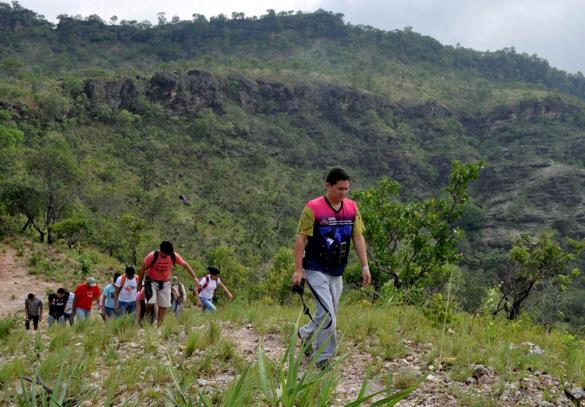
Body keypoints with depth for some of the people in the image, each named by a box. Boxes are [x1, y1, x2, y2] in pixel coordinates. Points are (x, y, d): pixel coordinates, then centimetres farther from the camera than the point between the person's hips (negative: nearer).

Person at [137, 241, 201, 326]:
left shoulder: (174, 256, -16)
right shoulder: (152, 256, -24)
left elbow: (185, 265, -4)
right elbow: (143, 269, -11)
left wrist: (195, 278, -8)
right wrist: (139, 283, -3)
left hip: (165, 283, 3)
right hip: (152, 281, -3)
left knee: (163, 306, 0)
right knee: (151, 303, -20)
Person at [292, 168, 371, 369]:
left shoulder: (352, 208, 4)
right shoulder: (313, 208, -12)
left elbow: (358, 237, 8)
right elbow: (301, 239, -10)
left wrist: (365, 266, 3)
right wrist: (298, 269, -13)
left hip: (337, 272, 6)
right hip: (316, 271, -6)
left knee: (330, 313, 15)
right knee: (327, 315, -10)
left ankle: (305, 333, 39)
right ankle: (324, 359, 2)